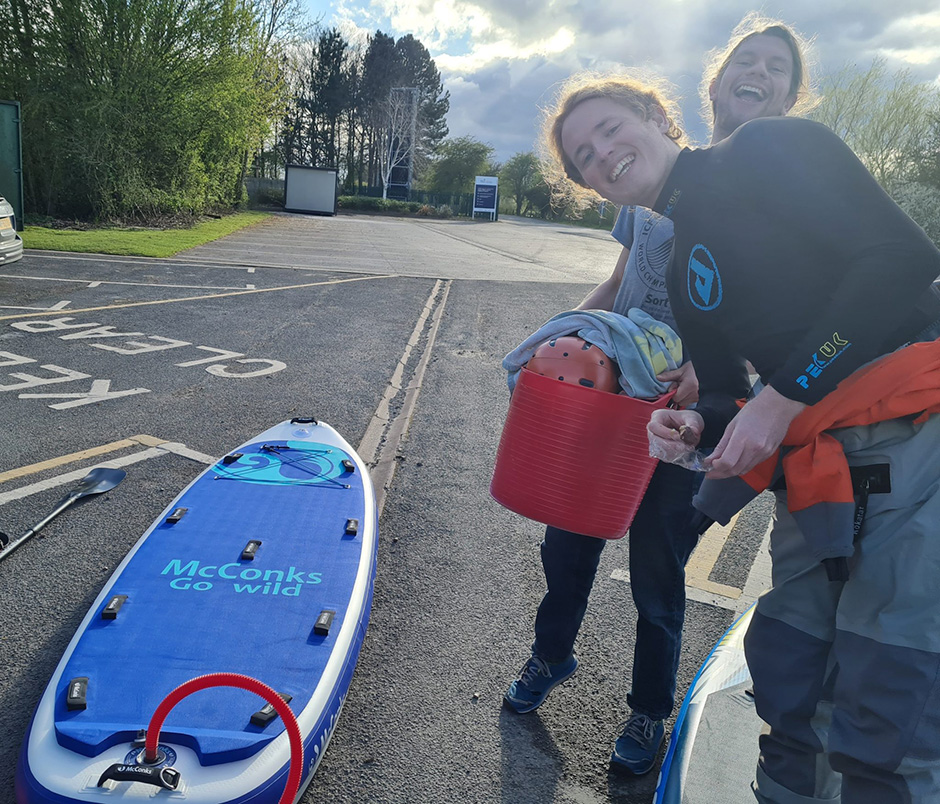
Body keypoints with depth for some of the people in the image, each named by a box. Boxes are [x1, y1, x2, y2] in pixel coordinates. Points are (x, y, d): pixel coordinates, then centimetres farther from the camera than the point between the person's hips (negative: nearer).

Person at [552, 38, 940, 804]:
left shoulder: (766, 150, -2)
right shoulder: (683, 272, 17)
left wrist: (786, 394, -15)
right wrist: (695, 425, -4)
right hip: (824, 474, 7)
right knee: (786, 684, 13)